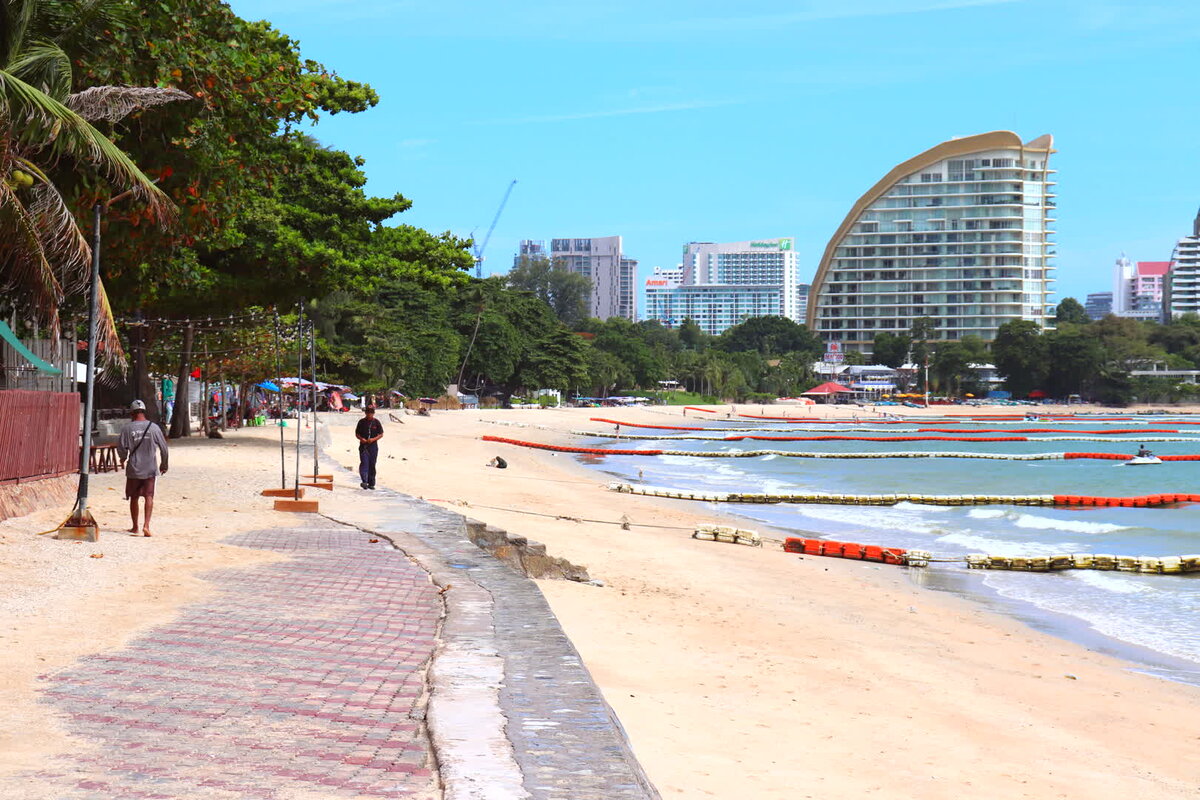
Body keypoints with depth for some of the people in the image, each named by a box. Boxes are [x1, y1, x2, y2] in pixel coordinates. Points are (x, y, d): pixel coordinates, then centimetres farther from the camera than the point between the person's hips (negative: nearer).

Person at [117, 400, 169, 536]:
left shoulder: (127, 428, -6)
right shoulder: (154, 427, -2)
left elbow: (121, 447, -4)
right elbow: (164, 448, 2)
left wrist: (123, 459, 18)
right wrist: (164, 465, 16)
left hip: (133, 469, 0)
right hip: (150, 469, 0)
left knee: (133, 498, 13)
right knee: (149, 496, 2)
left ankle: (135, 527, 21)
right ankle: (146, 525, -15)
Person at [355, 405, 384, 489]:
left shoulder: (376, 422, 4)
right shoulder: (361, 422, 5)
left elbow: (381, 434, 5)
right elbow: (357, 433, 10)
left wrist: (373, 439, -12)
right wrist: (361, 439, -11)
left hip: (373, 445, 1)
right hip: (363, 445, -1)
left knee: (372, 465, 5)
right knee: (364, 463, -15)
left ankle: (371, 483, 13)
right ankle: (364, 481, -25)